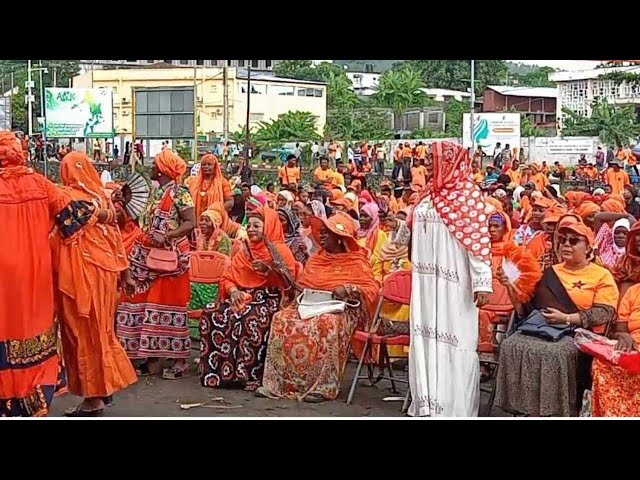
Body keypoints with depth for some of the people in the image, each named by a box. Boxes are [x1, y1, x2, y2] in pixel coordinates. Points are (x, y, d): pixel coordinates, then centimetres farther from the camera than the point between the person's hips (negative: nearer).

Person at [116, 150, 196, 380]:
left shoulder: (179, 192, -10)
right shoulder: (155, 192, 13)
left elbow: (191, 223, -16)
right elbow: (149, 224, 15)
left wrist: (166, 236, -26)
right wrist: (141, 245, 8)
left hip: (171, 256, -8)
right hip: (150, 256, 8)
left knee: (170, 304, -4)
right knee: (149, 303, 7)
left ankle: (180, 359, 5)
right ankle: (153, 357, 14)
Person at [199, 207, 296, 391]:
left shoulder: (280, 250, 1)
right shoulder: (244, 251, 19)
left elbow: (288, 283, -9)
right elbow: (227, 278, 15)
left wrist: (268, 270, -23)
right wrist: (233, 290, -7)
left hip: (268, 299, -6)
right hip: (242, 297, 6)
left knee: (250, 319, -37)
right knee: (211, 314, -20)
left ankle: (249, 374, -28)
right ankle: (216, 370, -15)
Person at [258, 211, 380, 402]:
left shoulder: (356, 261, 4)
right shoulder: (315, 259, 20)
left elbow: (373, 289, -6)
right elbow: (303, 287, 20)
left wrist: (348, 289, -21)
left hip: (341, 308, -5)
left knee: (326, 324, -39)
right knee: (281, 319, -22)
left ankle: (324, 386, -35)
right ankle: (277, 382, -24)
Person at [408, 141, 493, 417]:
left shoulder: (468, 194, -10)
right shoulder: (431, 193, 12)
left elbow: (479, 239, -15)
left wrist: (482, 282, -20)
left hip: (453, 282, -7)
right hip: (426, 281, 7)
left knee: (454, 340, -1)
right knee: (426, 338, 10)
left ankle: (455, 406, 8)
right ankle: (428, 403, 19)